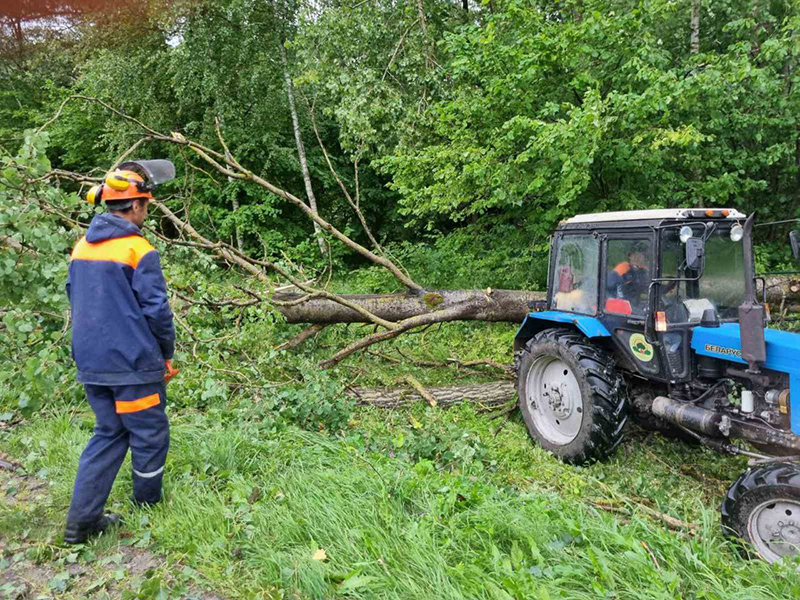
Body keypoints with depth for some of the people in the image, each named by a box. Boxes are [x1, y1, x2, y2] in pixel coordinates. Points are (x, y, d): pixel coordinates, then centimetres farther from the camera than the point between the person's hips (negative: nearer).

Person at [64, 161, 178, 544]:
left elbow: (75, 300, 15)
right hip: (132, 365, -7)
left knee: (108, 434, 18)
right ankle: (148, 509, 26)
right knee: (149, 437, 11)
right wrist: (167, 353, 1)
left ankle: (81, 520, 18)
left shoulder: (81, 247, 7)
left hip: (90, 363, 7)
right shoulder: (139, 251, -16)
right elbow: (156, 310, -15)